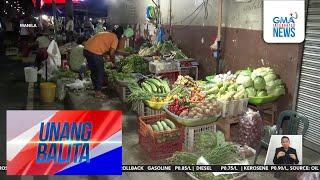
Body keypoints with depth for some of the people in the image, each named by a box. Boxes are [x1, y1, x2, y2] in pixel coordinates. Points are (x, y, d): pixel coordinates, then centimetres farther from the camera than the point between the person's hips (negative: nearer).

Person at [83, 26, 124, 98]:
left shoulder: (105, 34, 27)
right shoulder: (115, 38, 3)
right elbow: (112, 53, -5)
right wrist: (113, 62, 10)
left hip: (86, 50, 9)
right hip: (95, 52, -8)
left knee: (93, 71, 21)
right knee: (100, 73, 6)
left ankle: (96, 89, 32)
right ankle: (98, 92, 12)